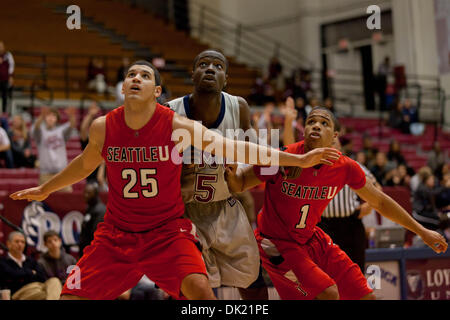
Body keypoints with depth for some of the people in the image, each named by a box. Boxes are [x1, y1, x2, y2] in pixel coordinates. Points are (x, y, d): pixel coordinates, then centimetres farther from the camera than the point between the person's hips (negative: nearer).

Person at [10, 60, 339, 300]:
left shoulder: (177, 126, -12)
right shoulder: (102, 127, -4)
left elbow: (235, 149, -11)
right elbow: (85, 164, 17)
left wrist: (298, 160, -14)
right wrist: (45, 189, 30)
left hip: (167, 230, -2)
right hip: (117, 233, 2)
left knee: (199, 288, -27)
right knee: (71, 295, -7)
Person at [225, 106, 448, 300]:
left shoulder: (345, 168, -10)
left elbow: (379, 202, 5)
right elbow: (239, 185, -11)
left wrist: (421, 231, 9)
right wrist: (231, 174, -36)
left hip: (311, 239, 6)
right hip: (278, 244, -6)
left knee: (365, 296, 3)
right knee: (328, 293, -25)